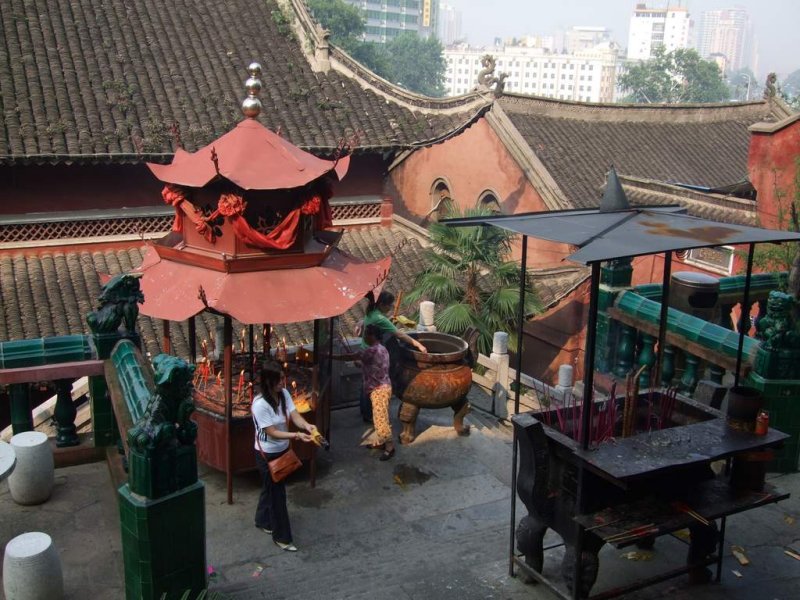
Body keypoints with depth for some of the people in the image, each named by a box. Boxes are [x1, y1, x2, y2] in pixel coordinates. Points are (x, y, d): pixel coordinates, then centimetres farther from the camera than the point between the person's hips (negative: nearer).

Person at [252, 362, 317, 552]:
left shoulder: (284, 394, -7)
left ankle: (263, 521, 47)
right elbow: (272, 432, -27)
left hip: (282, 450, 7)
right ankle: (281, 537, 17)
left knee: (270, 487, 25)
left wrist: (306, 425, -33)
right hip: (267, 454, -7)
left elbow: (294, 415, -12)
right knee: (277, 493, 2)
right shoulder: (260, 404, -29)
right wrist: (297, 435, -36)